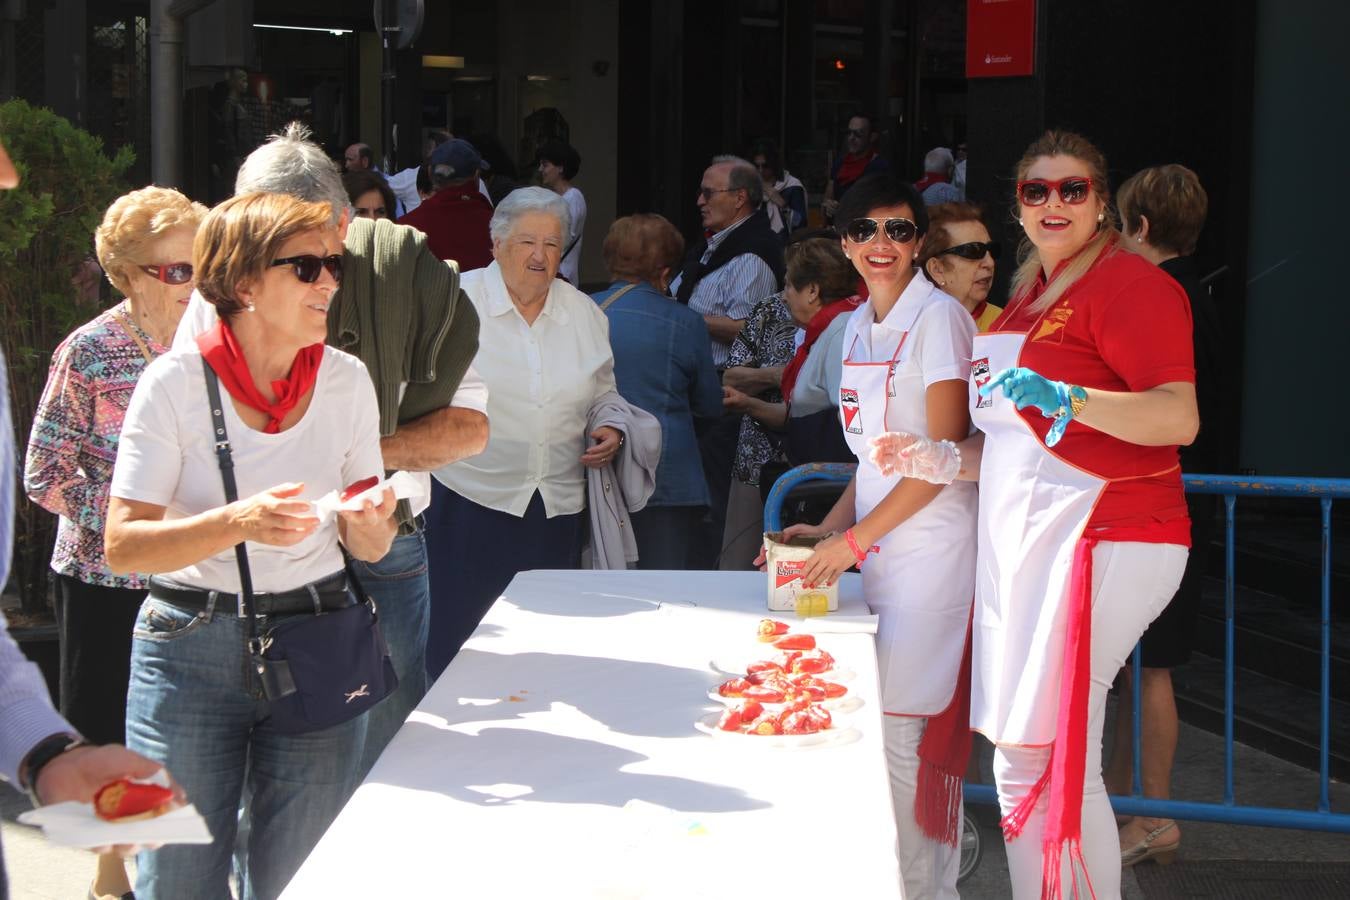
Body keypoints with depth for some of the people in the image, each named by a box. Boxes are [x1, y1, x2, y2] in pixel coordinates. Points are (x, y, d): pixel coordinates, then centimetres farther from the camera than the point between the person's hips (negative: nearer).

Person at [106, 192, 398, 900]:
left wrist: (370, 523, -17)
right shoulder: (177, 381, -10)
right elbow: (122, 546, -14)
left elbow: (367, 547, 7)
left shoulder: (346, 379, 1)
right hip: (192, 647, -2)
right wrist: (239, 523, -28)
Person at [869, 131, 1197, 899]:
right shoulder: (1031, 296, 22)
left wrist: (1067, 397, -34)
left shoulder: (1130, 283, -8)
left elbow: (1179, 418, -21)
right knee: (1021, 762, 10)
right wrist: (949, 462, 16)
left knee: (1048, 757, -12)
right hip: (1023, 541, 9)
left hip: (1096, 538, -9)